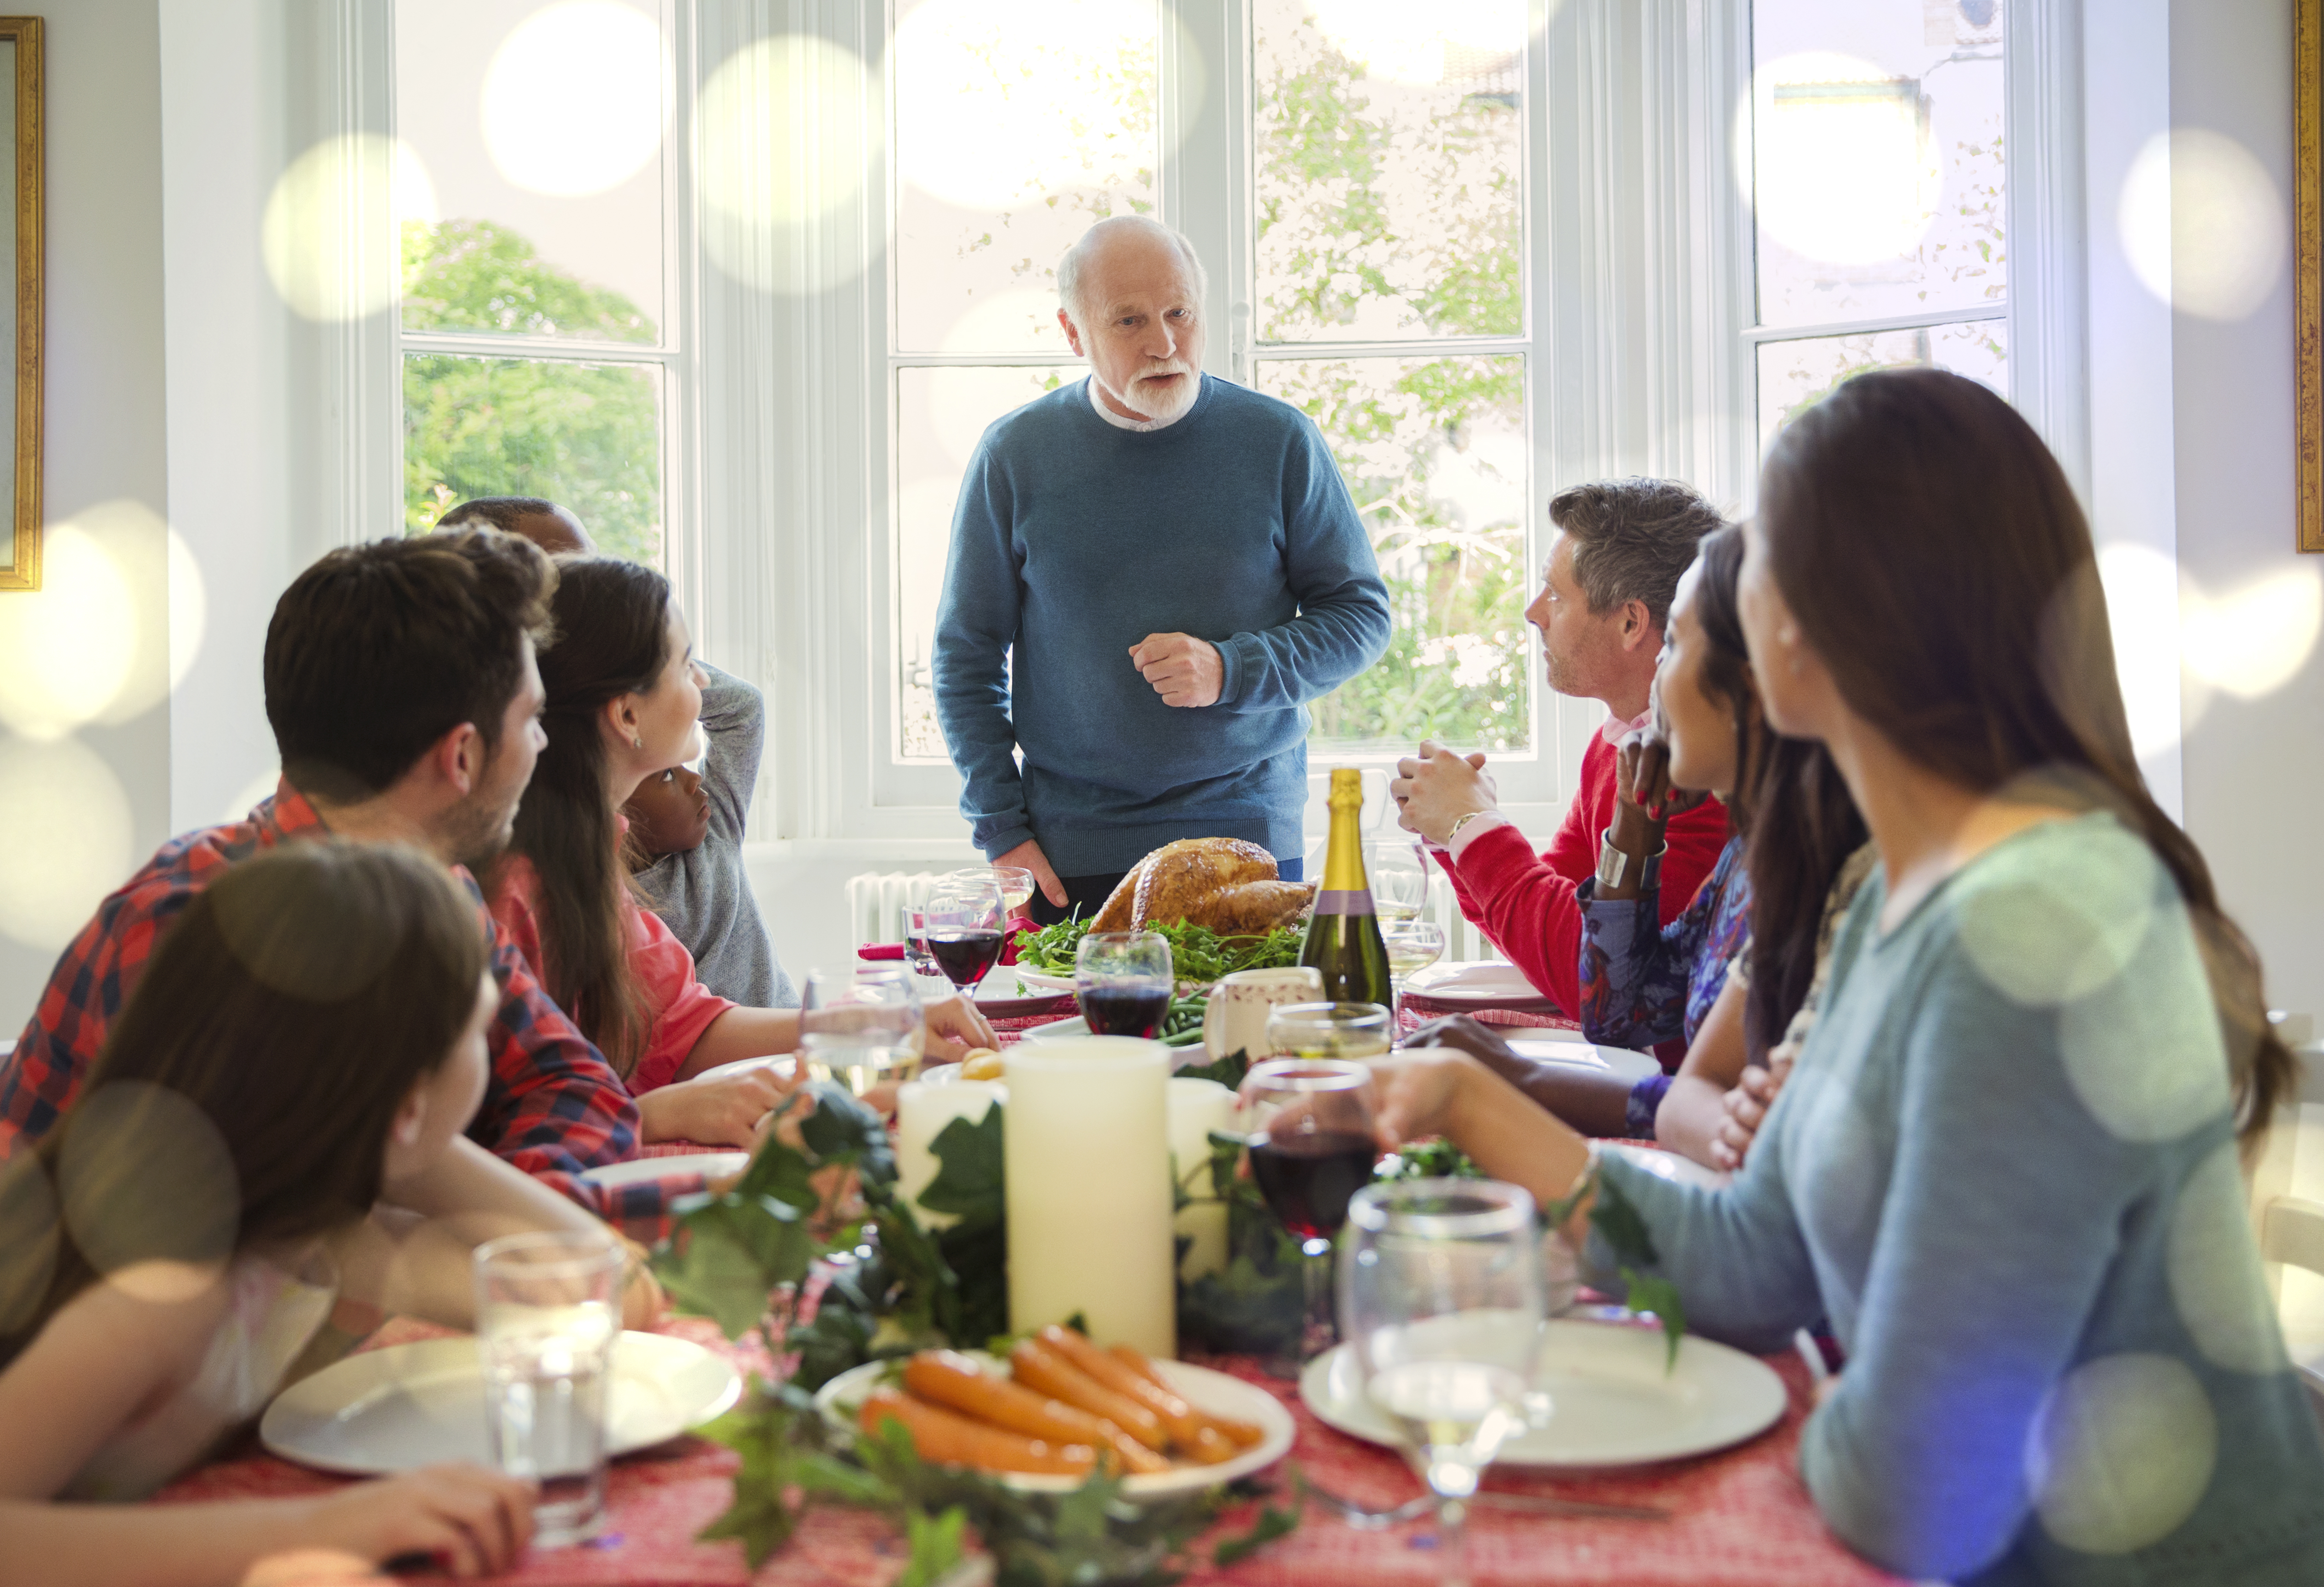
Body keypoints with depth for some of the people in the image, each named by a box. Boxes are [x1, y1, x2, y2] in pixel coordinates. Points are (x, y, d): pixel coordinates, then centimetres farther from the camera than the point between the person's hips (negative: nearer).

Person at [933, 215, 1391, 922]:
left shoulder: (1280, 441, -1)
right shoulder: (1014, 455, 0)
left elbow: (1362, 616, 5)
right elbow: (967, 660, 5)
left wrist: (1231, 672, -12)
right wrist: (1001, 830, -2)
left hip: (1249, 837, 0)